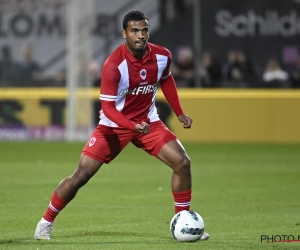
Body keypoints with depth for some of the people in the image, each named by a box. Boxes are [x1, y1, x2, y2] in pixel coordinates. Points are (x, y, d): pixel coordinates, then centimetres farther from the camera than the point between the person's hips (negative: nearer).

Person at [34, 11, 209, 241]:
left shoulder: (162, 56, -11)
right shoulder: (114, 64, -26)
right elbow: (107, 106, -25)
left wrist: (179, 112, 11)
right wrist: (133, 126, -39)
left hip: (148, 122, 4)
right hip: (114, 125, -4)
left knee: (182, 162, -10)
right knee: (82, 174, -10)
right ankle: (46, 222, 8)